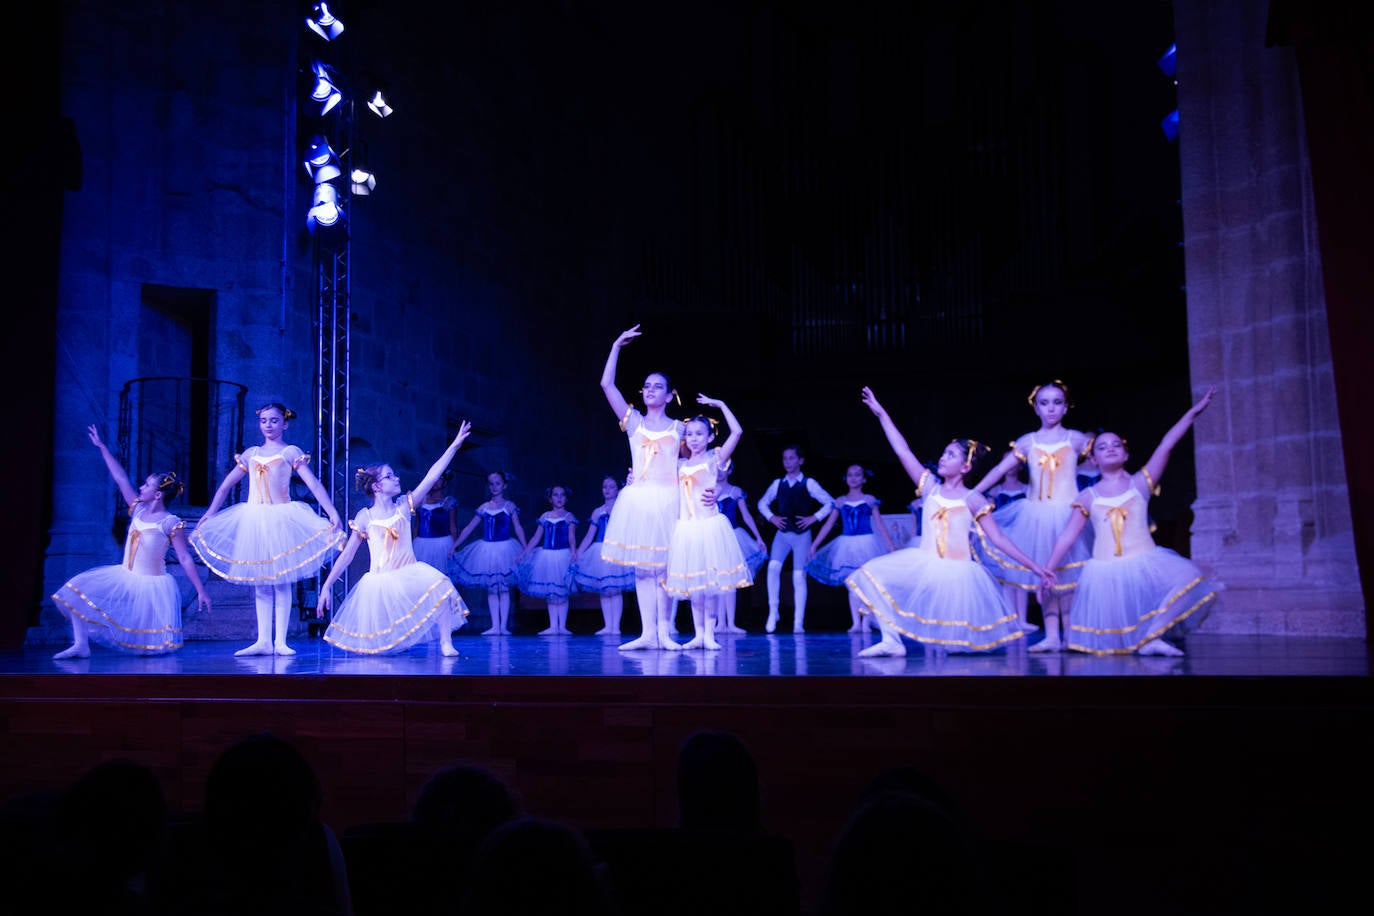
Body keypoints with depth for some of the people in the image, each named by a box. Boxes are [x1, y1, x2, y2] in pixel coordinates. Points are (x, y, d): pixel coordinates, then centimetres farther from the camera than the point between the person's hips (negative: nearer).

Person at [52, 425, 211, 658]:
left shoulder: (170, 523, -14)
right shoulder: (138, 510, 5)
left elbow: (185, 559, -15)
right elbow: (120, 478, 9)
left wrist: (200, 591, -17)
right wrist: (101, 447, 13)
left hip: (150, 586, -7)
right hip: (123, 578, 7)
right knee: (78, 592, -8)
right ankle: (81, 645, -9)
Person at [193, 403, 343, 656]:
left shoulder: (290, 452, 0)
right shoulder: (251, 454, 13)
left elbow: (314, 485, -9)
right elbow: (226, 485, 18)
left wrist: (333, 514, -20)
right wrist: (209, 515, 14)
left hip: (280, 519, -4)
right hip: (253, 519, 4)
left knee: (280, 580, -2)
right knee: (259, 581, 4)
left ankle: (280, 641, 0)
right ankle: (263, 641, 7)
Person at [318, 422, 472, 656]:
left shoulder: (404, 506, 4)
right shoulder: (365, 517, -1)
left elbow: (431, 477, -3)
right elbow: (346, 555, 2)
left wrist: (455, 444, -8)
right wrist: (326, 586, -2)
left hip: (409, 576, 1)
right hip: (379, 582, -1)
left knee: (439, 584, -31)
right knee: (374, 646, -4)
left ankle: (445, 642, -20)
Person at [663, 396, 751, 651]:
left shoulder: (715, 458, 1)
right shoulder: (680, 465, 11)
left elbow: (737, 432, -7)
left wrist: (720, 405, -3)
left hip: (710, 525, -4)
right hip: (686, 527, 4)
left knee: (710, 580, -4)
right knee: (692, 582, 5)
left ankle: (709, 634, 1)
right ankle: (698, 634, 12)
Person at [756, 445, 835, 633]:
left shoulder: (808, 484, -2)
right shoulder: (778, 483, 8)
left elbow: (829, 503, -2)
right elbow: (763, 503, 20)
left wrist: (814, 518, -8)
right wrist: (772, 517, 4)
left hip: (802, 534, -2)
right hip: (782, 532, 2)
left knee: (799, 577, -3)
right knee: (773, 566, -20)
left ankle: (798, 623, 0)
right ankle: (773, 612, -9)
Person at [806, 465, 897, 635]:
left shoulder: (869, 500, 4)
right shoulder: (840, 502, 8)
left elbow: (880, 525, 2)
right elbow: (828, 524, 8)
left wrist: (891, 546, -3)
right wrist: (814, 545, 4)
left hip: (866, 544, -2)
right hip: (847, 545, 2)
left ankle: (866, 623, -2)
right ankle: (855, 622, -1)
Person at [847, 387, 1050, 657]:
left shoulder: (972, 500, -2)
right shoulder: (930, 488, 6)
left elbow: (999, 539, -1)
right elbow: (903, 452, 3)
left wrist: (1035, 567, -6)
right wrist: (881, 413, 1)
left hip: (957, 573, -3)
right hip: (924, 567, 3)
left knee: (961, 640, -7)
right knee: (874, 575, -16)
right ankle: (892, 640, -14)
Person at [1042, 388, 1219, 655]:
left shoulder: (1140, 483, 4)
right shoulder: (1088, 497, 5)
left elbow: (1166, 446, -4)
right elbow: (1067, 537, 6)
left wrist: (1193, 412, -11)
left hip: (1144, 563, 0)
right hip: (1106, 571, 0)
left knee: (1185, 579, -28)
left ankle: (1151, 638, -19)